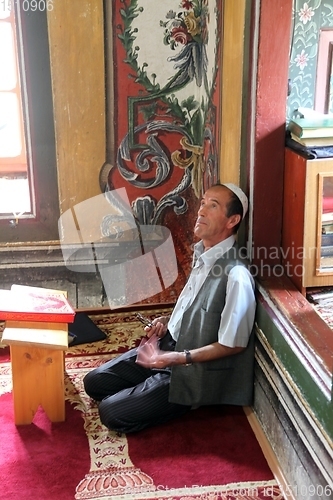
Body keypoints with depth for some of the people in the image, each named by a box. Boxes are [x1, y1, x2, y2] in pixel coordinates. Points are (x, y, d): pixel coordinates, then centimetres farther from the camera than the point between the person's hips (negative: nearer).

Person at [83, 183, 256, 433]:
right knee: (95, 381, 7)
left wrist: (175, 359, -25)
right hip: (169, 344, 8)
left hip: (194, 371, -8)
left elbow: (233, 344, -21)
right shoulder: (202, 253, 2)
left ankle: (180, 402, 5)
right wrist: (168, 321, -1)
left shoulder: (236, 276, -27)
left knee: (112, 413, -12)